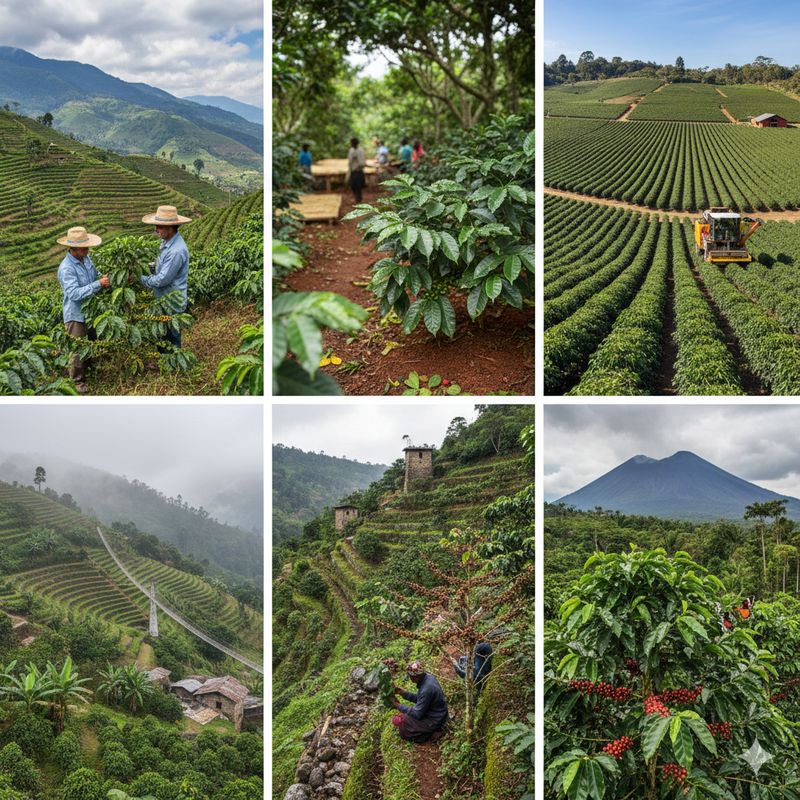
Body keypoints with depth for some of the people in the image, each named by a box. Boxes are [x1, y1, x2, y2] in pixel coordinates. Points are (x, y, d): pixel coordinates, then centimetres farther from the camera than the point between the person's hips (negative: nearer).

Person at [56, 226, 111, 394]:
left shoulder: (86, 258, -2)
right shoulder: (66, 268, -27)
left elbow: (94, 276, 13)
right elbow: (75, 293, -34)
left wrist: (105, 280, -10)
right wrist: (98, 284, -37)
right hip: (76, 315, -8)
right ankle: (78, 382, 20)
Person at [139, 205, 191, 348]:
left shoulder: (176, 251, -29)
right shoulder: (167, 241, 2)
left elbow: (162, 279, -25)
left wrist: (141, 279, -13)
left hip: (172, 305, -9)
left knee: (171, 341, 6)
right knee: (161, 338, 21)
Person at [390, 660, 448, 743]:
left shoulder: (426, 690, -33)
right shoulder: (427, 676, -6)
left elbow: (417, 714, -23)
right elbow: (419, 698, 9)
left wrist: (399, 706, -14)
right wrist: (404, 693, -2)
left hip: (434, 720, -9)